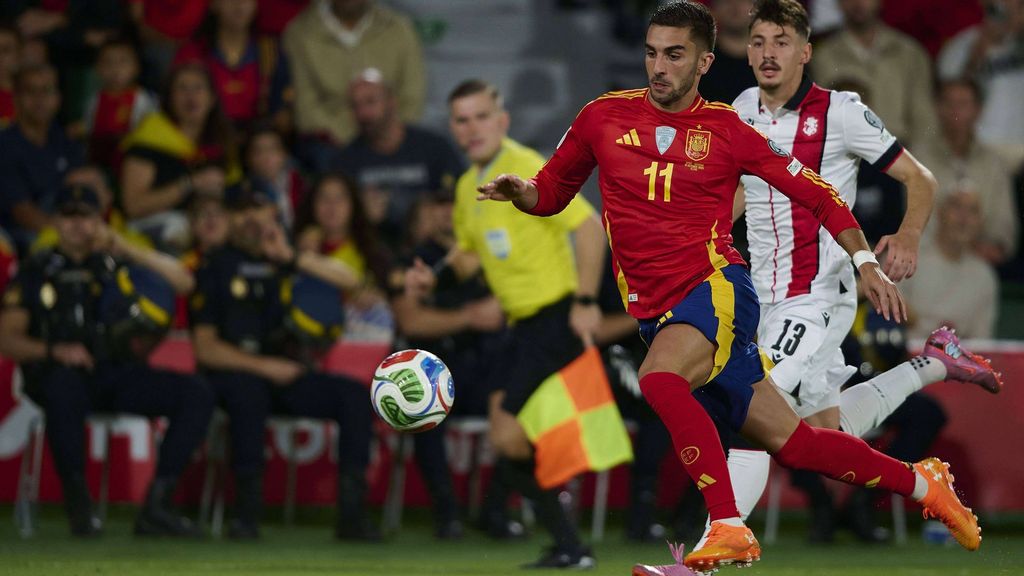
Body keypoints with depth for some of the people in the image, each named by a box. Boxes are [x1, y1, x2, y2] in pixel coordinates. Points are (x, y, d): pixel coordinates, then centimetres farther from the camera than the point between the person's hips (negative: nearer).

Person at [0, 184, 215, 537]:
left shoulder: (115, 265, 17)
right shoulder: (36, 272, 12)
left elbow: (182, 283, 5)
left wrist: (128, 251, -3)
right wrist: (54, 351, -16)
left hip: (115, 374, 3)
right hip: (59, 373, -3)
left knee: (197, 394, -19)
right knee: (64, 387, -42)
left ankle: (156, 507, -22)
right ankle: (78, 507, -29)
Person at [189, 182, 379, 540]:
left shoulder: (280, 261, 13)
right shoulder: (217, 267, 1)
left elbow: (349, 281, 4)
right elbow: (206, 349, -5)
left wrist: (292, 257, -7)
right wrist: (262, 366, -15)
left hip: (282, 373, 5)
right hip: (231, 374, -5)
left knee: (353, 395, -18)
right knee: (249, 390, -39)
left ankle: (352, 512, -20)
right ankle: (247, 512, -34)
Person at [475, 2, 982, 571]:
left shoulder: (728, 131, 0)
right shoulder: (603, 117, 6)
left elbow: (818, 195, 7)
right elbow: (552, 191, 17)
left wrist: (865, 262, -2)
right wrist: (520, 192, -6)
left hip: (717, 288, -4)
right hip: (656, 312, 4)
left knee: (659, 378, -35)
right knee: (793, 443, 5)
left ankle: (729, 529, -31)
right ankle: (920, 482, 24)